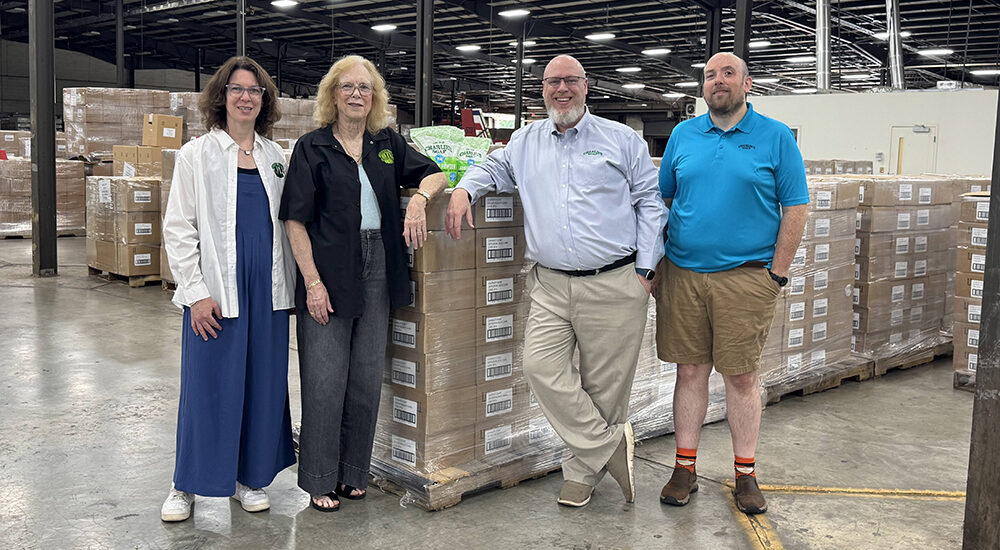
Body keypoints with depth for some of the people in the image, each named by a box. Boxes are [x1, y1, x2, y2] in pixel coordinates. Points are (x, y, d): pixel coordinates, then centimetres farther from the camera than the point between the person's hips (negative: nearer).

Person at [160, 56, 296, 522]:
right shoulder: (197, 155, -1)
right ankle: (186, 486, 17)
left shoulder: (275, 157, 11)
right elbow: (177, 229, -5)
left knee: (264, 384, 8)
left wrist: (289, 283, 9)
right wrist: (196, 292, -11)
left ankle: (249, 478, 24)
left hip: (268, 290, 4)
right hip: (215, 292, -4)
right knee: (207, 386, 1)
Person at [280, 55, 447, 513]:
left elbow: (434, 174, 12)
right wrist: (313, 282, -14)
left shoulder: (387, 144, 12)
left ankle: (353, 472, 23)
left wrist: (419, 198, -12)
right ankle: (319, 479, 13)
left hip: (378, 269, 4)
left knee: (367, 376, 10)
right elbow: (295, 220, -5)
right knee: (325, 380, 0)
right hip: (328, 272, -4)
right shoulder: (313, 147, -1)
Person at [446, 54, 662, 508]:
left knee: (604, 384, 3)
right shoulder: (526, 142, 16)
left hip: (614, 286, -3)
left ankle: (584, 468, 21)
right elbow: (492, 168, 25)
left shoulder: (622, 140, 7)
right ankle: (611, 443, 3)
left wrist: (643, 270, -1)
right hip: (550, 285, 3)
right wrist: (464, 189, 0)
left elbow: (649, 202, 6)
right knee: (541, 367, -13)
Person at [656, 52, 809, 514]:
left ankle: (746, 473, 17)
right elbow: (661, 199, 15)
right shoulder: (683, 135, 10)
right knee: (690, 370, 8)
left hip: (745, 277, -3)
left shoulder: (775, 137, 1)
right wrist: (658, 260, 9)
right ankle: (685, 468, 18)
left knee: (742, 376, 4)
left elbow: (795, 208, -1)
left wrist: (777, 273, -5)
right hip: (682, 273, 3)